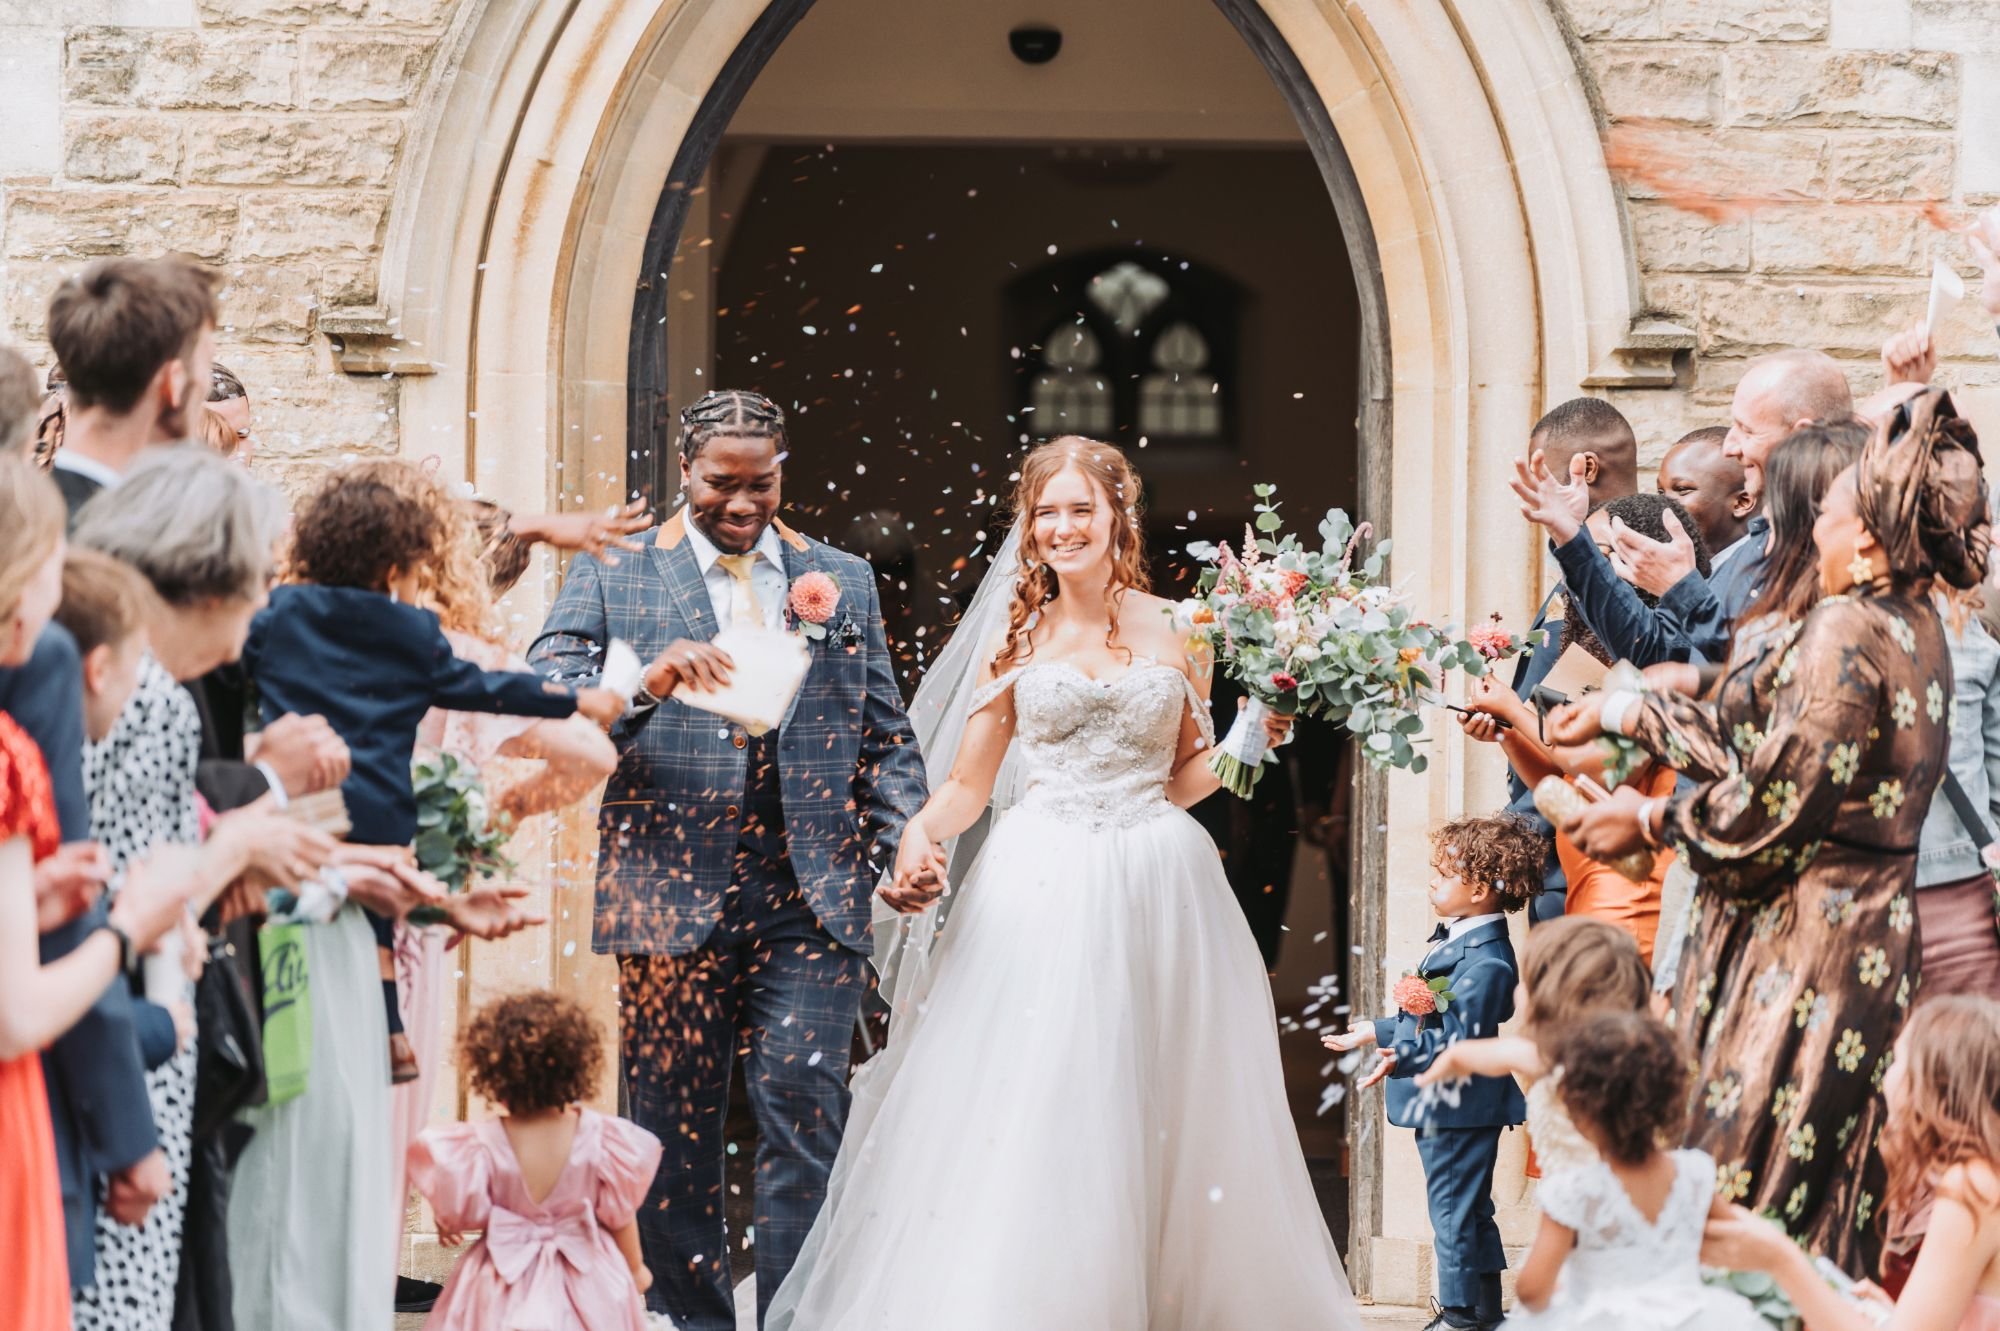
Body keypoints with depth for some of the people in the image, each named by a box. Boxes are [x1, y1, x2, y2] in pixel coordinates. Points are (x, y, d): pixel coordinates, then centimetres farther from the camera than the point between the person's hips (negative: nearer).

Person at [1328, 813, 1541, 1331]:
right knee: (1470, 1211, 17)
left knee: (1455, 1210, -1)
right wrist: (1376, 1032, 22)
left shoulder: (1485, 962, -22)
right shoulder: (1453, 940, 10)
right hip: (1444, 1108, 10)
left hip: (1460, 1109, -10)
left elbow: (1464, 1043, -26)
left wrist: (1401, 1059, -28)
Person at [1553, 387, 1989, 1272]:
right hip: (1873, 933, 10)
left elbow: (1774, 808, -19)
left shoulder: (1845, 634, -19)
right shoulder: (1916, 631, 10)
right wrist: (1617, 712, 25)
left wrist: (1648, 819, -4)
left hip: (1801, 951, -10)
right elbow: (1746, 727, 19)